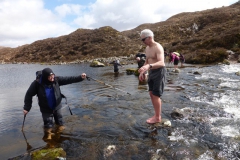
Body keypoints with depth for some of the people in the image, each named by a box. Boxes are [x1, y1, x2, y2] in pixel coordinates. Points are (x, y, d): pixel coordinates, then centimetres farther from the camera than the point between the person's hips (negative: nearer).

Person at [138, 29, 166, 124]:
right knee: (151, 94, 10)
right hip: (152, 72, 9)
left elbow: (161, 63, -34)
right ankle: (156, 115, 23)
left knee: (156, 95, -5)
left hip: (159, 72, -9)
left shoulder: (158, 47, -19)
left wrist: (148, 66, -50)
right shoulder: (147, 48, 10)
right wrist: (142, 72, 11)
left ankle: (158, 117, 10)